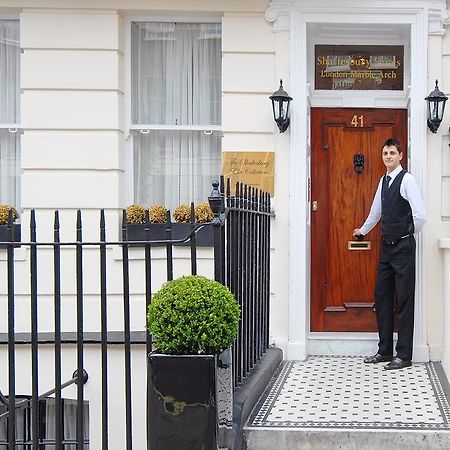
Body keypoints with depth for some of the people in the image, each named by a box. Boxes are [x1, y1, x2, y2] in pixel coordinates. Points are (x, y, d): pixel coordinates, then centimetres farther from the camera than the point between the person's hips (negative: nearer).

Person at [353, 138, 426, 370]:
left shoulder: (407, 180, -13)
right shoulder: (383, 181, 12)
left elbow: (420, 215, -19)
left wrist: (409, 235, -3)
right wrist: (363, 230, 37)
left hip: (403, 247, -8)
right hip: (386, 246, 8)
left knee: (404, 301, -3)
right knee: (382, 298, 10)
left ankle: (404, 355, 3)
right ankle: (384, 351, 20)